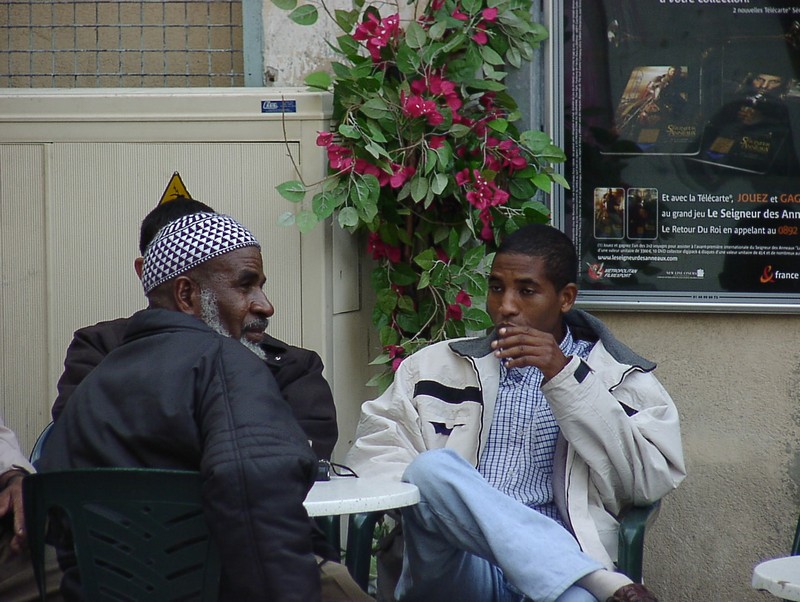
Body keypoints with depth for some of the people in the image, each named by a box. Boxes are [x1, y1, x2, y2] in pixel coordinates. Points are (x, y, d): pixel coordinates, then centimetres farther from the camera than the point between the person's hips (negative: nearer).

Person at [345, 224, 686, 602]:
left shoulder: (620, 379, 17)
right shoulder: (436, 366, 23)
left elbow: (652, 480, 1)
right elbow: (372, 453, 13)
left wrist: (563, 377, -5)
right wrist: (429, 493, -9)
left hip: (558, 567, -4)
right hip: (460, 568, 5)